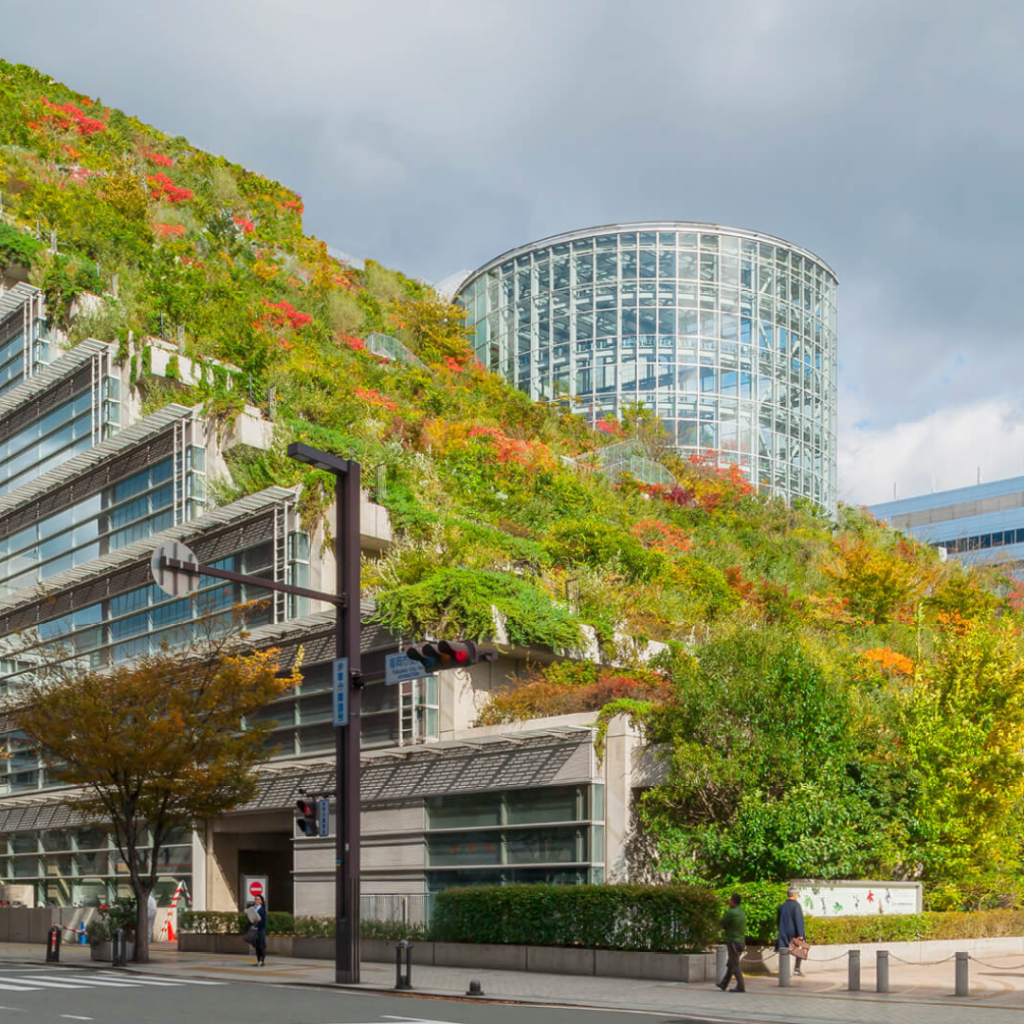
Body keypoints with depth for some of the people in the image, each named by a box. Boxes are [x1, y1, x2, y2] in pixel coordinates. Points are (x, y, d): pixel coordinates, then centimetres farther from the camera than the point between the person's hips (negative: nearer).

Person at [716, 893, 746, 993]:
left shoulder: (731, 913, -19)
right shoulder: (741, 912, 10)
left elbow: (722, 924, -7)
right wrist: (725, 932, 0)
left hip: (733, 942, -9)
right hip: (741, 942, 9)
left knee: (735, 966, -4)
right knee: (730, 965, 17)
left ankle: (740, 987, -7)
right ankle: (723, 984, 26)